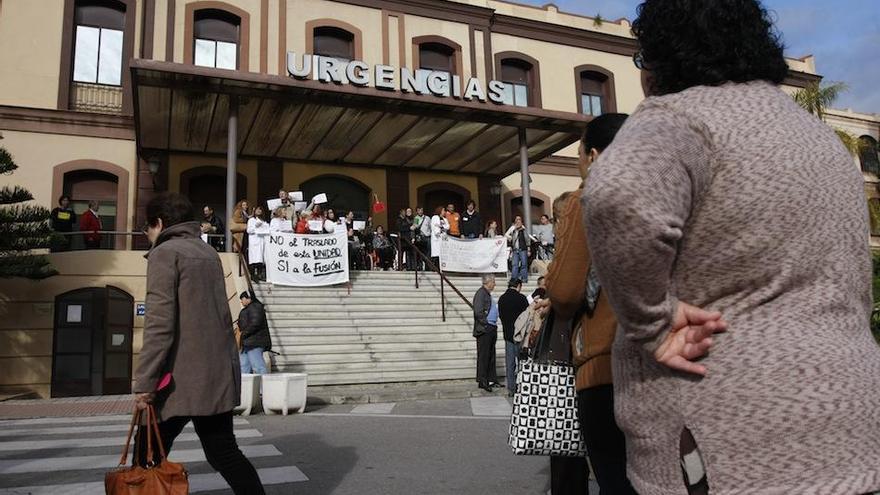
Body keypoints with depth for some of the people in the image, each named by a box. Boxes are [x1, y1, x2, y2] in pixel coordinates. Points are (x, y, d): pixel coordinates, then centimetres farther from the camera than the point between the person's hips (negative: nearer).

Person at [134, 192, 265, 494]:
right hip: (220, 374, 7)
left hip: (182, 377, -7)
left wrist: (144, 382, -15)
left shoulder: (165, 253, -6)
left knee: (149, 454, 8)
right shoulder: (209, 253, 17)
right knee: (223, 452, 10)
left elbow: (159, 322, -16)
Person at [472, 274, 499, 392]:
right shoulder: (481, 293, -14)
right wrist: (486, 323, -15)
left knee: (491, 356, 14)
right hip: (484, 329, -10)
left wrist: (494, 324, 13)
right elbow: (478, 312, -22)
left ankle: (491, 379, 22)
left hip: (492, 328, 10)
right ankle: (482, 381, 1)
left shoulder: (488, 294, 16)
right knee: (483, 356, -4)